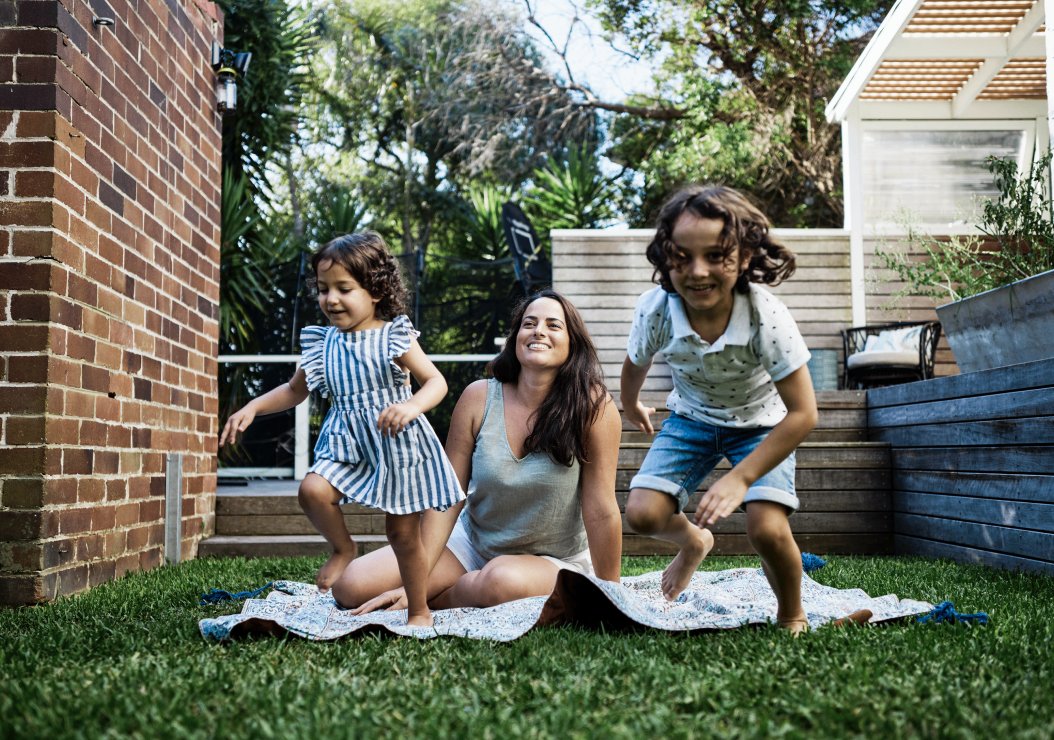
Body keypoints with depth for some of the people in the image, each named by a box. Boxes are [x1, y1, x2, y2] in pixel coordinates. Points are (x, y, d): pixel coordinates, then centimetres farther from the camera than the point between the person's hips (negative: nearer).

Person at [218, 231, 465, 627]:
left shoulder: (395, 337, -8)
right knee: (313, 491, -23)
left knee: (403, 534, 5)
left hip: (398, 445, -3)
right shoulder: (322, 343, 3)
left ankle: (419, 611, 25)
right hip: (347, 444, 4)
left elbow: (436, 381, -9)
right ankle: (343, 548, 7)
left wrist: (411, 406, -29)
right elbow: (295, 390, 16)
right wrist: (252, 408, 2)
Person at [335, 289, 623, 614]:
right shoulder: (479, 398, -10)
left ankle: (441, 599, -5)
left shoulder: (592, 406, -19)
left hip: (553, 561, -2)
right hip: (473, 543, 3)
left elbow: (601, 510, -16)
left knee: (502, 580, -38)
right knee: (352, 584, -10)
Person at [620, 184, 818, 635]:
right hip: (692, 420, 3)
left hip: (761, 425, -2)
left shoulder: (767, 317, -35)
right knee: (642, 514, -13)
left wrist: (740, 478, -34)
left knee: (767, 530, -22)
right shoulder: (655, 310, -27)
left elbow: (803, 414, -30)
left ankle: (791, 615, 11)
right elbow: (636, 364, -2)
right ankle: (694, 543, 25)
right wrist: (631, 407, 18)